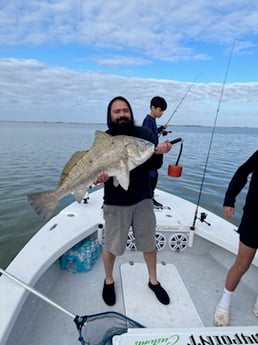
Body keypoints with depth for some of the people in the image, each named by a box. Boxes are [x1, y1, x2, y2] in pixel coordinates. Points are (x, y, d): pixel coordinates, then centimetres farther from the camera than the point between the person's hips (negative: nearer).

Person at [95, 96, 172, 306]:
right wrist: (100, 176, -30)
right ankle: (109, 281, 42)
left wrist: (159, 153, -23)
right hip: (115, 203, -1)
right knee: (111, 246, 13)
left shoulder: (144, 133, -1)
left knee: (149, 243, 15)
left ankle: (154, 281, 41)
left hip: (143, 200, 2)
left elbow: (154, 165, -2)